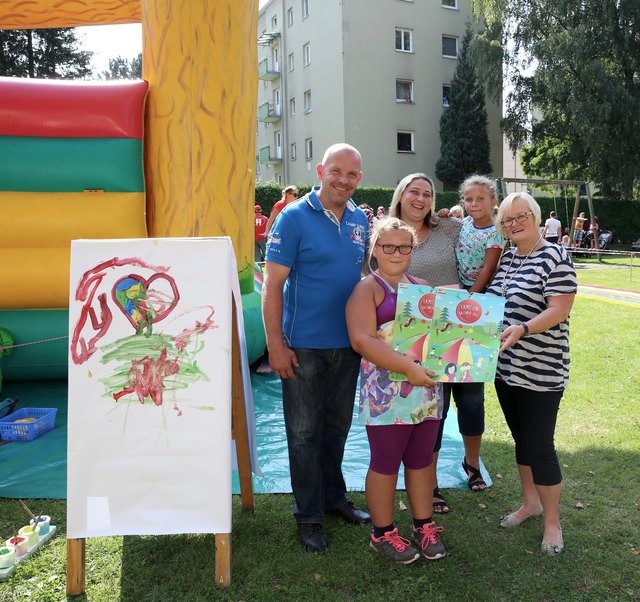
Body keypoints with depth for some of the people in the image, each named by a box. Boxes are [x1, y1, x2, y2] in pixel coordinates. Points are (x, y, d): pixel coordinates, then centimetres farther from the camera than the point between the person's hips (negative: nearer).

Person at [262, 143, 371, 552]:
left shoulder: (361, 220, 6)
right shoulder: (294, 218, -11)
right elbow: (272, 285, -12)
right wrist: (276, 345, -16)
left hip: (348, 344, 5)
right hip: (304, 346, -5)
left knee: (337, 427, 19)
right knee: (305, 433, 7)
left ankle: (334, 496, 37)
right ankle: (309, 515, 22)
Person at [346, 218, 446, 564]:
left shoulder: (422, 287, 13)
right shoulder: (368, 289, -6)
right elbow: (361, 340, -19)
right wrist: (408, 367, -25)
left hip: (427, 390, 6)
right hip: (387, 394, -6)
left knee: (421, 461, 17)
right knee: (385, 463, 7)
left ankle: (424, 526, 32)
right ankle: (382, 534, 24)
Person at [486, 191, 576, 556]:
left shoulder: (556, 258, -11)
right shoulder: (506, 258, 11)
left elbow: (559, 310, -18)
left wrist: (521, 329, -32)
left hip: (541, 372, -7)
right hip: (506, 367, 7)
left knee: (539, 446, 0)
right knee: (521, 438, 18)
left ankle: (552, 521, 18)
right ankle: (530, 502, 37)